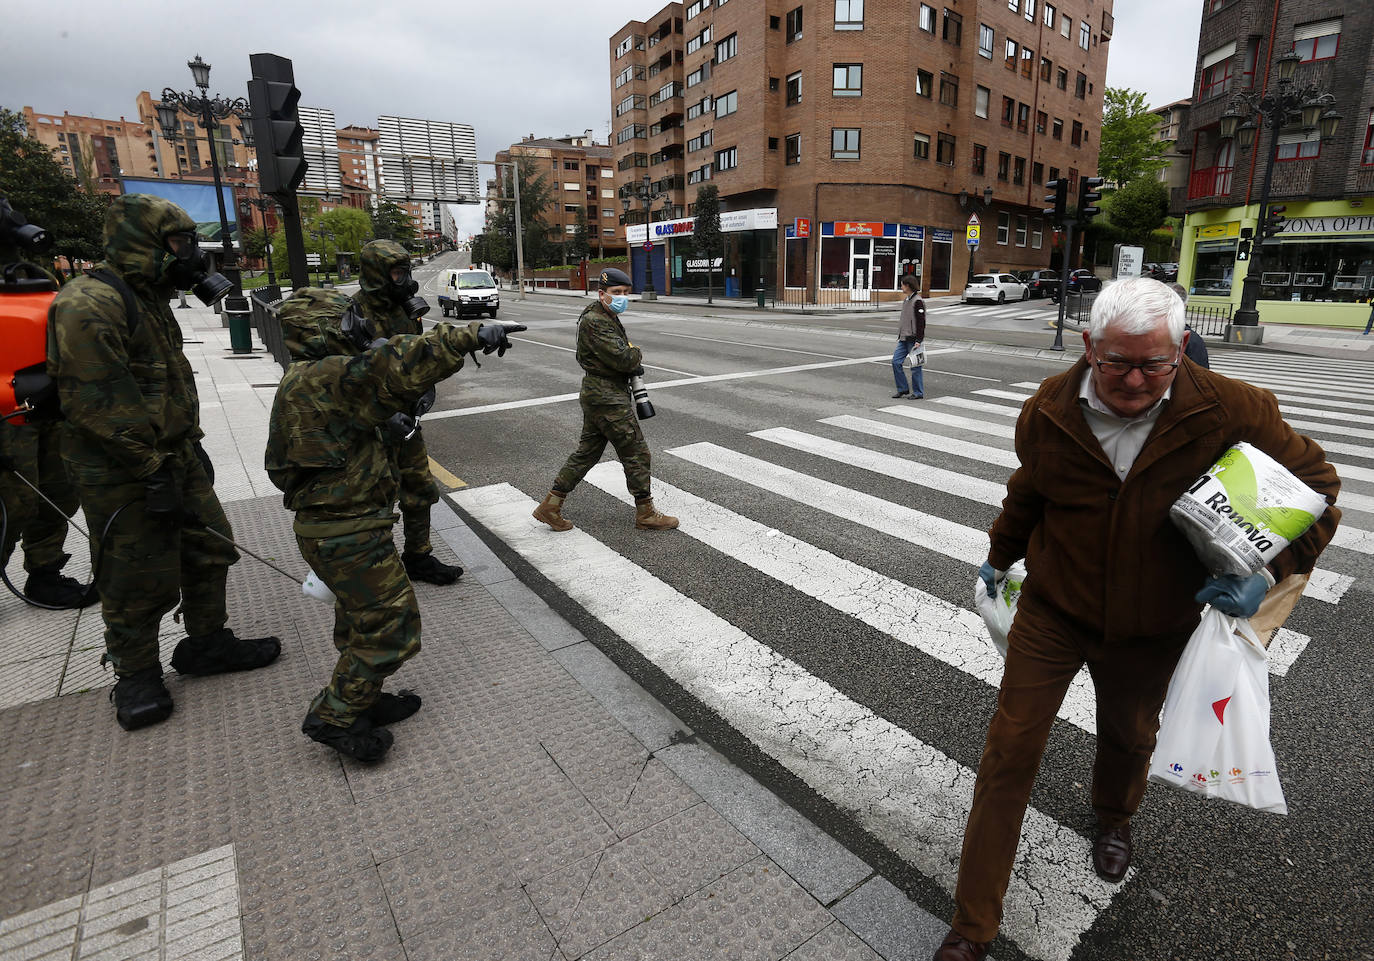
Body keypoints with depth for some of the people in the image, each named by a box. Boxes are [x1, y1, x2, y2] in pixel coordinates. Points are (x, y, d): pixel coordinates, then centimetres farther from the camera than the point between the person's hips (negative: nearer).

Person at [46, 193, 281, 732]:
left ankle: (207, 643, 32)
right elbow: (99, 404, -24)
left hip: (175, 460, 9)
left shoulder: (149, 300, 14)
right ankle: (135, 677, 22)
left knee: (210, 549, 15)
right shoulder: (88, 306, -19)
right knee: (139, 581, 3)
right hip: (123, 476, -9)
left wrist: (192, 444, 20)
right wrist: (153, 473, -23)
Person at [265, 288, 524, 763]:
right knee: (389, 621, 1)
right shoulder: (325, 377, -22)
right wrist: (472, 334, -35)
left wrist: (383, 433, 3)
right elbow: (395, 365, -37)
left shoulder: (303, 382, 12)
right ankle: (335, 717, 14)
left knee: (365, 616, 23)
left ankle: (361, 700, 39)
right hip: (348, 533, -11)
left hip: (332, 522, 11)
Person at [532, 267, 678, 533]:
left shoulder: (608, 318, 16)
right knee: (636, 453, -1)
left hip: (595, 397, 11)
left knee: (587, 452, 15)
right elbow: (621, 357, -24)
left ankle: (550, 506, 20)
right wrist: (637, 355, -3)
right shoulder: (594, 321, -17)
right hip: (608, 400, -11)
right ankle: (646, 514, 11)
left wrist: (632, 363, 0)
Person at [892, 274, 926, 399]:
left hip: (913, 340, -8)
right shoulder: (906, 300, 13)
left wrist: (918, 341, -20)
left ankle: (918, 392, 10)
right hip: (904, 339, 8)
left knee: (915, 366, -1)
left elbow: (921, 322, -16)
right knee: (895, 361, 2)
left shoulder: (918, 302, -13)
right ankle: (902, 389, 12)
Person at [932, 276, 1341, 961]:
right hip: (1052, 612, 0)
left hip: (1152, 627, 1)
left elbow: (1315, 484, -5)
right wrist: (1000, 555, 21)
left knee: (1129, 736, 26)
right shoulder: (1047, 411, -14)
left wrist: (1268, 570, -22)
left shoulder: (1230, 411, -19)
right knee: (1009, 752, 0)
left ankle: (1114, 818, 64)